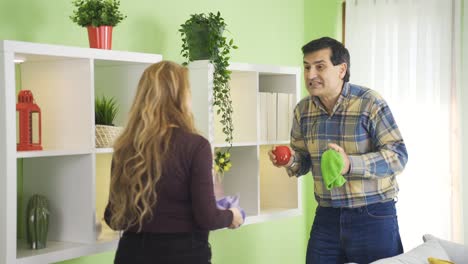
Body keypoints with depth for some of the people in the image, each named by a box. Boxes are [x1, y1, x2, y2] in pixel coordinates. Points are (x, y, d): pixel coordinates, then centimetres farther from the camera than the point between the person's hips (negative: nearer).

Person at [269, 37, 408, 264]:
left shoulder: (370, 103, -11)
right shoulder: (303, 109, 5)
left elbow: (398, 156, -14)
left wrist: (350, 164, -28)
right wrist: (291, 161, -9)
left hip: (373, 216, -4)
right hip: (326, 217, 5)